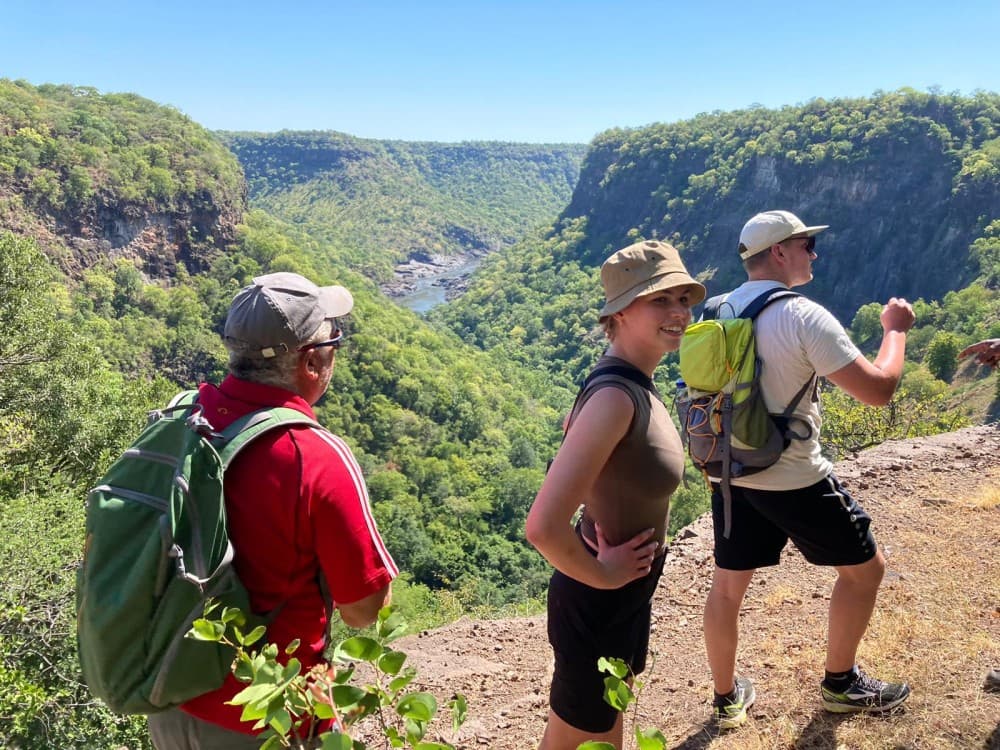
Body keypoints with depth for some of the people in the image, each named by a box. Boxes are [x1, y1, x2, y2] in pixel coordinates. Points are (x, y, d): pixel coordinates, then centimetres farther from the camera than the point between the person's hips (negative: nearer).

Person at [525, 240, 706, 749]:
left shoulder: (629, 379, -3)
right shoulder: (616, 395, -31)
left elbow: (575, 428, 18)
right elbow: (543, 527, -38)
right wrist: (601, 575, -20)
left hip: (627, 592, 9)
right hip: (600, 602, -8)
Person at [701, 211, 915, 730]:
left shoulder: (718, 311, 3)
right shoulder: (803, 315, -18)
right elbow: (878, 390, -18)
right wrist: (895, 329, -3)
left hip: (730, 472, 7)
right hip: (793, 479, -6)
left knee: (727, 585, 16)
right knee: (864, 567, 16)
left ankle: (727, 698, 31)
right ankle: (840, 683, 30)